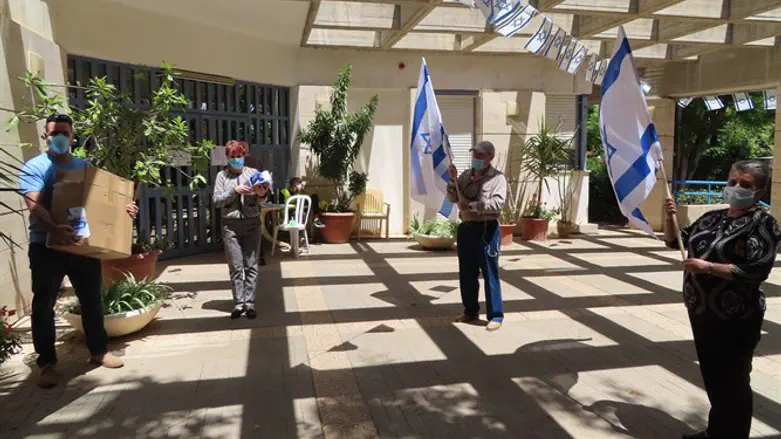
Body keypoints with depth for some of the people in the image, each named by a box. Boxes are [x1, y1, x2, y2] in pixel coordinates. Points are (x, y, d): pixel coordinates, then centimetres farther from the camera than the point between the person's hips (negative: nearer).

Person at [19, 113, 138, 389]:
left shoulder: (85, 167, 12)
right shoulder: (34, 167, -4)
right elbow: (34, 204, -18)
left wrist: (123, 209, -5)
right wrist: (53, 229, -37)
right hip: (46, 246, -4)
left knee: (92, 299, 11)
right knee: (44, 304, 2)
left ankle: (98, 351, 25)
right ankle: (47, 362, 13)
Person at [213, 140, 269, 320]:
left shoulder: (253, 172, 7)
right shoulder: (222, 176, 8)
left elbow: (261, 198, 3)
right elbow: (217, 200, 0)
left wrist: (261, 193, -20)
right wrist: (235, 190, -13)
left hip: (252, 223, 0)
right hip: (230, 225, 0)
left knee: (251, 265, 0)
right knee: (235, 266, 2)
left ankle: (250, 303, 5)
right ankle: (239, 303, 8)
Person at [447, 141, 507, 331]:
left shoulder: (497, 178, -7)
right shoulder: (466, 175, 11)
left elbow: (498, 203, -20)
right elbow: (453, 198, 12)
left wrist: (472, 205, -24)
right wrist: (453, 180, -3)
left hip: (487, 229, -6)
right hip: (466, 228, 6)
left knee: (490, 274, -2)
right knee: (467, 274, 13)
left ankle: (495, 316, 7)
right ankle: (470, 311, 27)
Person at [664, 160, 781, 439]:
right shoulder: (712, 217, 7)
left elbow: (756, 272, -22)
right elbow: (674, 241, 16)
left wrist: (708, 267, -23)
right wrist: (670, 217, -1)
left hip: (735, 319, -7)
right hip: (701, 311, 7)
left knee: (732, 382, 6)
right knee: (712, 377, 21)